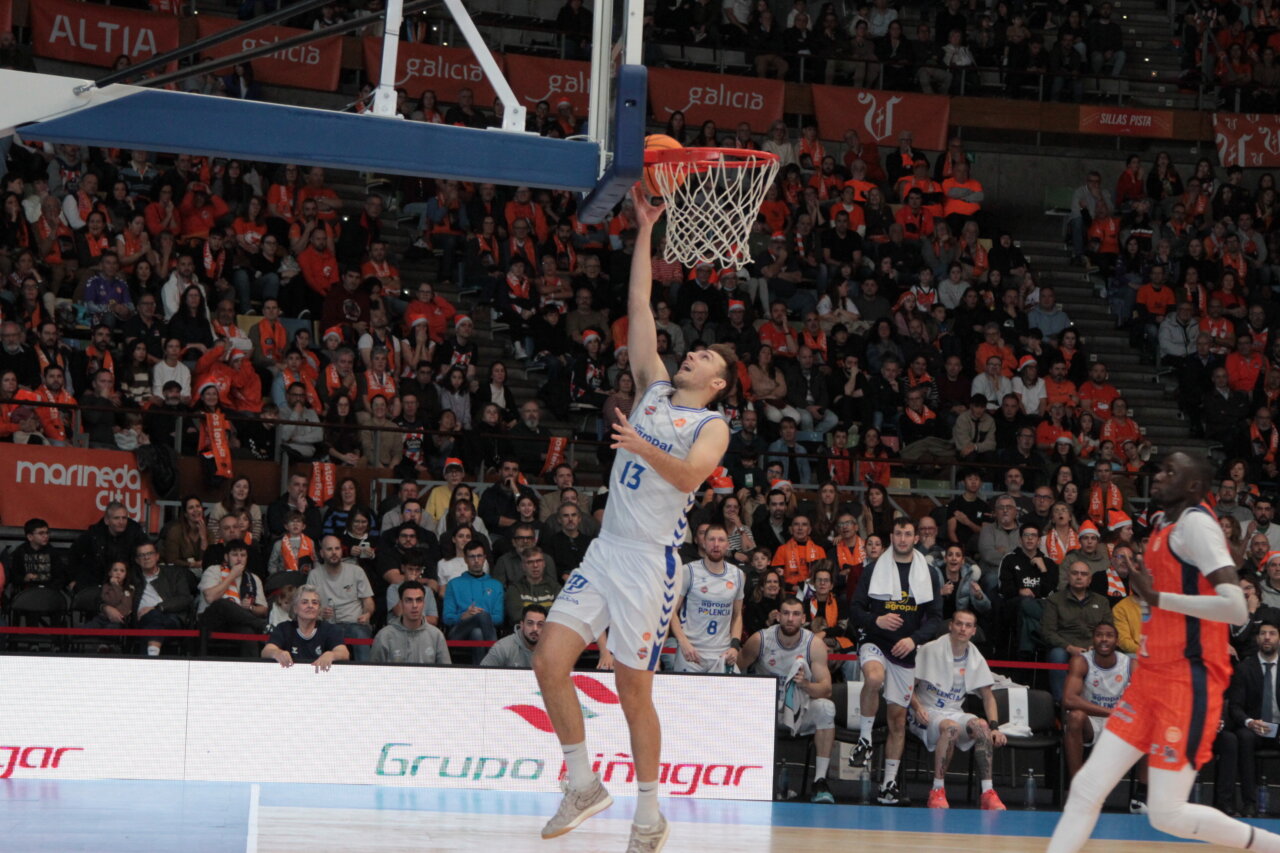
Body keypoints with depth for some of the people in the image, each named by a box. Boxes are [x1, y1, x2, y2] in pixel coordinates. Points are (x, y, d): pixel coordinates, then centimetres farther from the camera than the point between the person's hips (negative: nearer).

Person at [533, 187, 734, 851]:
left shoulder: (712, 427, -2)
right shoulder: (655, 390, 14)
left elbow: (690, 474, -22)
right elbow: (640, 309, 11)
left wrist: (645, 449, -39)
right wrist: (645, 232, 8)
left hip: (650, 561, -6)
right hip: (605, 551, 6)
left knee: (634, 691, -2)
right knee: (549, 659, -5)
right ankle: (584, 785, 10)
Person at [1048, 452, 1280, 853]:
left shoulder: (1196, 522, -13)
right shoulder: (1168, 529, 15)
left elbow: (1235, 608, -25)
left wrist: (1156, 598, -20)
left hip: (1188, 683, -9)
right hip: (1152, 677, 9)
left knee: (1167, 814, -6)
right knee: (1087, 788, 3)